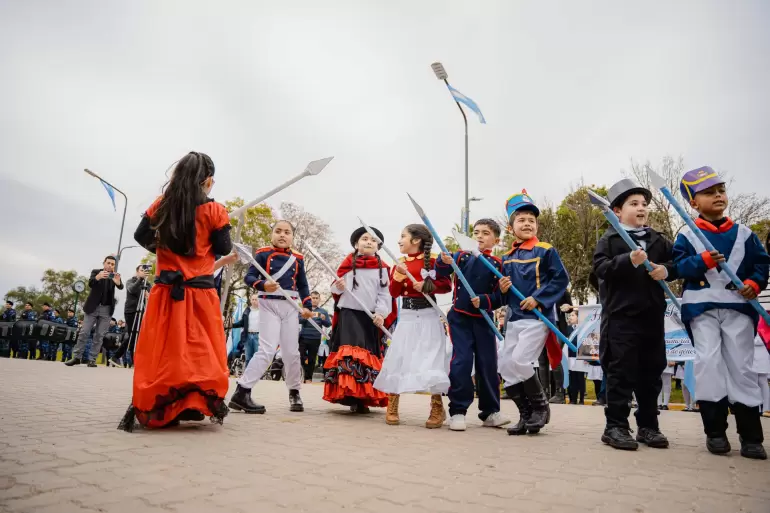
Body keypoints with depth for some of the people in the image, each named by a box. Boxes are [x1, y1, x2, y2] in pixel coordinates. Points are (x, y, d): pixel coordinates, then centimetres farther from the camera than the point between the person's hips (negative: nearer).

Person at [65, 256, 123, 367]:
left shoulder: (115, 275, 3)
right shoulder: (96, 272, 1)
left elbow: (121, 287, -15)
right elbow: (90, 283, -17)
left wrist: (118, 281, -40)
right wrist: (98, 277, -40)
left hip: (107, 309, 0)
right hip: (93, 307, 0)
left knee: (99, 335, 0)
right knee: (84, 333, 0)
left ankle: (92, 359, 4)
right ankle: (77, 357, 7)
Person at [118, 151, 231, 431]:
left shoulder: (160, 205, 4)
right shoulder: (214, 210, -7)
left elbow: (141, 236, 12)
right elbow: (223, 249, -2)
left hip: (166, 291, 3)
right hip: (201, 292, -3)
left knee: (159, 351, 10)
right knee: (202, 352, 4)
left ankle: (144, 408, 11)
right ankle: (208, 404, 2)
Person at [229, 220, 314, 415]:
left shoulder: (298, 259, 8)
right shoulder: (263, 254, -2)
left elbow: (303, 285, 13)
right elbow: (249, 277, -8)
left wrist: (307, 306, 2)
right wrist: (262, 285, -28)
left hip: (290, 307, 4)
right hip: (269, 305, -4)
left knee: (292, 351, 7)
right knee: (267, 350, -14)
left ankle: (294, 393, 24)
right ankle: (241, 392, -7)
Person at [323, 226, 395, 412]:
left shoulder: (382, 268, 6)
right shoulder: (348, 263, 6)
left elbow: (385, 294, 2)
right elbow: (335, 288, 11)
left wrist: (381, 313, -12)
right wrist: (338, 287, -12)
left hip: (371, 317, 2)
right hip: (349, 314, -1)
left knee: (370, 354, 4)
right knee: (349, 353, -12)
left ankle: (365, 397, 13)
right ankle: (351, 395, -10)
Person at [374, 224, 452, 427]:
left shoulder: (432, 261, -4)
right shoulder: (400, 263, 8)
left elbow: (447, 285, -5)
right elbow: (394, 293, 3)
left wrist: (427, 285, -18)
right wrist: (398, 274, -12)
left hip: (428, 317, -4)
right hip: (407, 316, 4)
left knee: (431, 361, -3)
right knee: (398, 359, 4)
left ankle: (437, 409, 12)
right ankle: (392, 407, 17)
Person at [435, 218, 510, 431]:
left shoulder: (498, 264, 2)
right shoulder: (462, 256, 2)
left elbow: (500, 297, -1)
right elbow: (442, 273, -12)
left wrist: (484, 301, -19)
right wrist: (444, 262, -33)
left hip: (484, 320, 2)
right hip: (460, 318, -1)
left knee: (488, 364, 7)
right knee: (461, 362, -8)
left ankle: (490, 411, 20)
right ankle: (457, 411, 3)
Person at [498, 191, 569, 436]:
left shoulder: (546, 251, -4)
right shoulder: (506, 258, 12)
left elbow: (561, 280, -8)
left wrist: (538, 298, -17)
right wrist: (502, 290, -3)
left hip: (537, 317, -6)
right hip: (514, 318, 7)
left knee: (520, 361, -17)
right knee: (506, 367, 3)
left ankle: (541, 406, 8)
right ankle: (526, 415, 18)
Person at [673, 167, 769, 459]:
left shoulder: (743, 233, 11)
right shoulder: (687, 235, 3)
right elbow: (679, 265, -5)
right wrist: (703, 260, -22)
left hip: (738, 305, 2)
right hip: (702, 307, -2)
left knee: (742, 366, 2)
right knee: (708, 362, -6)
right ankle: (715, 430, 5)